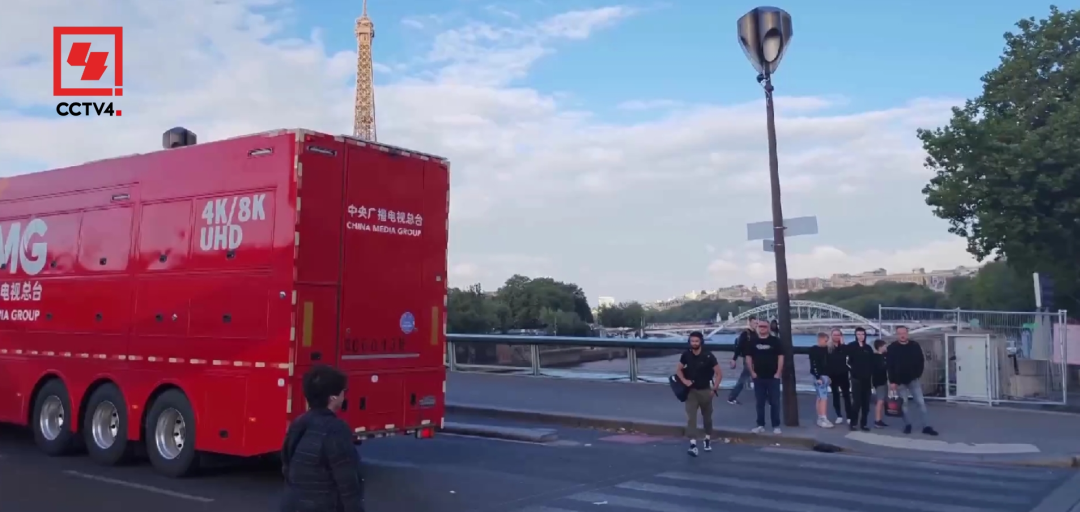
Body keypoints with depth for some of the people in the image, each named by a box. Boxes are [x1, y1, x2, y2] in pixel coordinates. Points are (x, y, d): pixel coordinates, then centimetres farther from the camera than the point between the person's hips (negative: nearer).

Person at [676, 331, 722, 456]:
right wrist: (684, 381, -8)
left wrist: (714, 388, -11)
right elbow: (678, 370, 8)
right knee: (691, 417, -10)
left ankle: (707, 439, 37)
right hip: (691, 391, 1)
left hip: (705, 390, -1)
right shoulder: (686, 355, -5)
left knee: (707, 416, 15)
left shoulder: (708, 356, -13)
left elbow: (718, 373, -7)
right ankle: (693, 444, -15)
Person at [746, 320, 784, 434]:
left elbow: (780, 356, -3)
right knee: (759, 402, 7)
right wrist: (752, 372, 0)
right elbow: (749, 357, 9)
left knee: (775, 402, 2)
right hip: (758, 377, 2)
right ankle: (760, 425, 14)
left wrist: (778, 372, -9)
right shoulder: (753, 341, 5)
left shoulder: (775, 340, -2)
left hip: (773, 377, -2)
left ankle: (776, 426, 9)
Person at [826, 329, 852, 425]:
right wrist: (827, 375, -8)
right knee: (835, 396, 8)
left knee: (846, 395, -1)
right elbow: (825, 363, -2)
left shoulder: (844, 347, 2)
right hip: (833, 375, 1)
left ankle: (849, 417, -1)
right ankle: (839, 416, 15)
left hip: (843, 375, 0)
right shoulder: (828, 348, 0)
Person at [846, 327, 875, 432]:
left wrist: (873, 379, 5)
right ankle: (853, 423, 2)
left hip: (867, 378, 4)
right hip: (856, 378, -4)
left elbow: (872, 364, 10)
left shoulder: (868, 348, 9)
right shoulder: (851, 346, -1)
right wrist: (849, 368, -9)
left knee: (866, 402, 5)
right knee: (856, 401, -7)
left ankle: (864, 423, 13)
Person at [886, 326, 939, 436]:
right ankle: (907, 425, 15)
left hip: (913, 379, 1)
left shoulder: (915, 345, -3)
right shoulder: (892, 348, -6)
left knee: (921, 402, -2)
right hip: (899, 381, -1)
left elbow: (921, 361, 5)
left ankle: (927, 426, -1)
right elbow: (889, 366, -6)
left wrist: (918, 375, -2)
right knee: (905, 403, 5)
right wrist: (892, 381, -11)